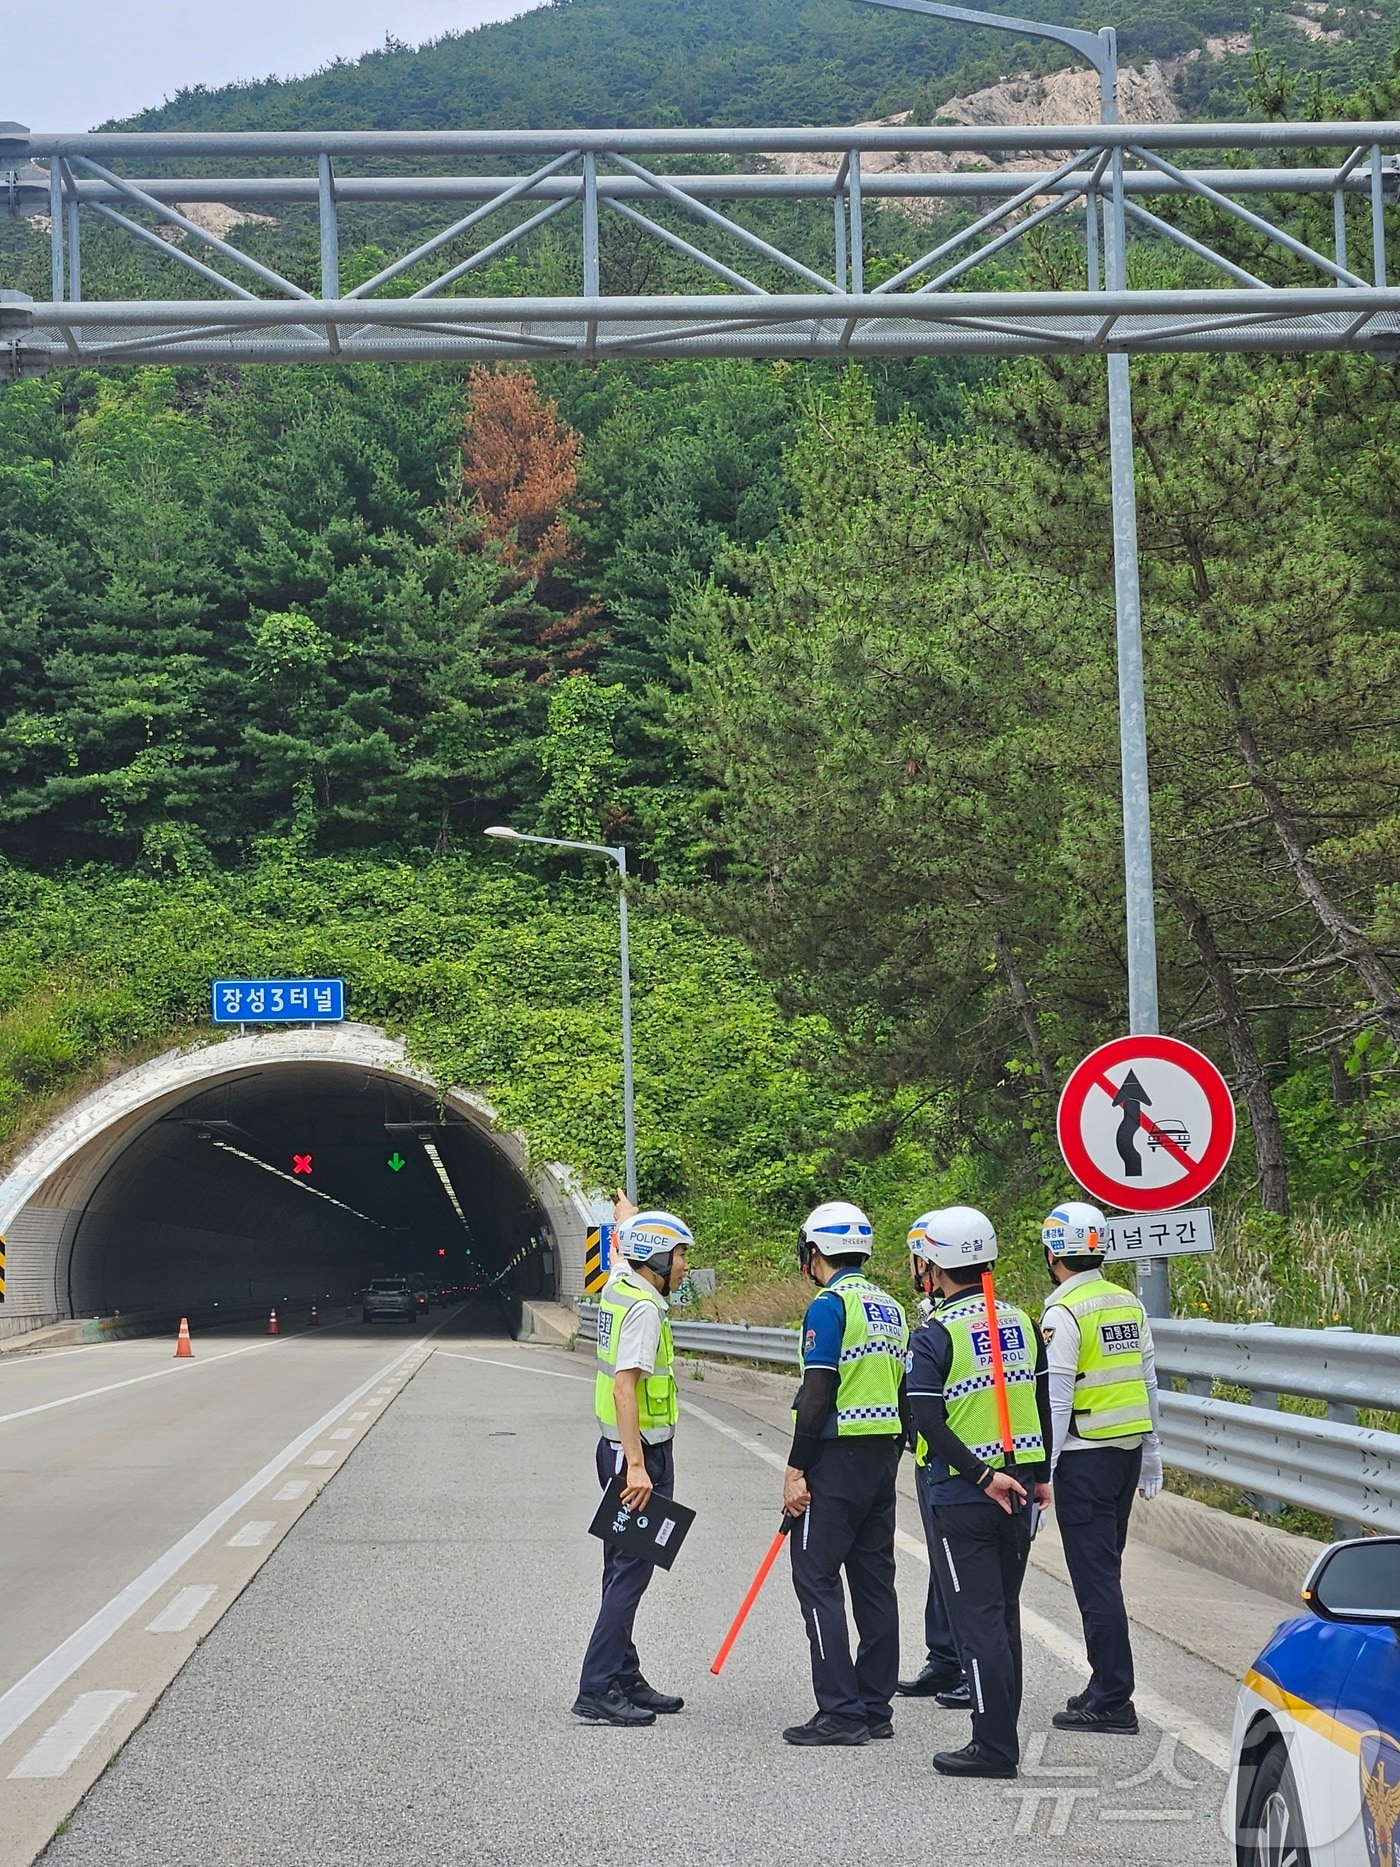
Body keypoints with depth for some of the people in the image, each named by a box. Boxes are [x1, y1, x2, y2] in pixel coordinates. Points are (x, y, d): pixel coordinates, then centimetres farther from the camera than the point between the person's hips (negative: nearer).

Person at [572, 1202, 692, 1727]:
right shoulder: (644, 1308, -18)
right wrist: (636, 1466, -29)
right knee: (631, 1570, -9)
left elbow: (626, 1219, 30)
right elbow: (624, 1388, -26)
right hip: (640, 1453, -10)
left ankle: (624, 1679, 18)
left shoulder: (619, 1283, 7)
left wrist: (625, 1205, 48)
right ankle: (596, 1690, -11)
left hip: (625, 1450, 10)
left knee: (624, 1569, 12)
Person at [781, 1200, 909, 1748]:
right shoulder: (890, 1307, 14)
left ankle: (840, 1712, -9)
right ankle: (875, 1707, 15)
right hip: (883, 1458, 9)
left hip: (836, 1457, -9)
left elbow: (817, 1395, -17)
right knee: (874, 1579, 11)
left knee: (817, 1579, -5)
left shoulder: (829, 1306, -12)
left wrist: (795, 1470, -15)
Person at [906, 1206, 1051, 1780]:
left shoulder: (936, 1334, -12)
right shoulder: (1023, 1323, 7)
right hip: (1018, 1488, 6)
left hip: (960, 1495, -6)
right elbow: (1042, 1403, 13)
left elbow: (928, 1421, -20)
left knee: (976, 1619, -2)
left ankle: (993, 1747, -2)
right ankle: (1002, 1735, 21)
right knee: (1004, 1614, 15)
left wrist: (981, 1476, -17)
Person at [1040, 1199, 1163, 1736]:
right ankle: (1105, 1687, 23)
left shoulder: (1063, 1314, -14)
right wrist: (1151, 1454, 21)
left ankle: (1112, 1701, -4)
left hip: (1084, 1457, -8)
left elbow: (1055, 1401, -17)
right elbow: (1149, 1382, 14)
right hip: (1128, 1451, 8)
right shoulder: (1129, 1304, 9)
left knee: (1094, 1577, -4)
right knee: (1105, 1573, 16)